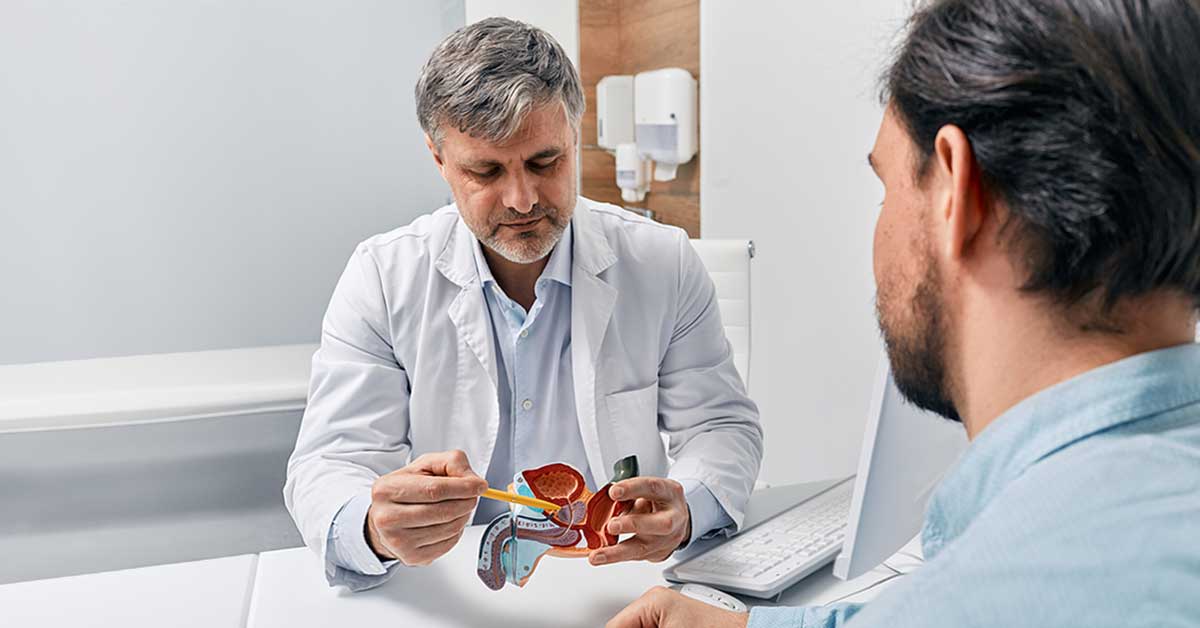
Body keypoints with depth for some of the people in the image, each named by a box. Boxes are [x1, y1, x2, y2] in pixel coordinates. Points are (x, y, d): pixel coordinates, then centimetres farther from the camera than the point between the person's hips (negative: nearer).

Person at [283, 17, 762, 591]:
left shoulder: (664, 264, -3)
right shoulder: (381, 277, -5)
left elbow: (724, 427, 1)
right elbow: (327, 466, -8)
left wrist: (685, 510, -23)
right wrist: (376, 529, -32)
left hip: (622, 586, -1)